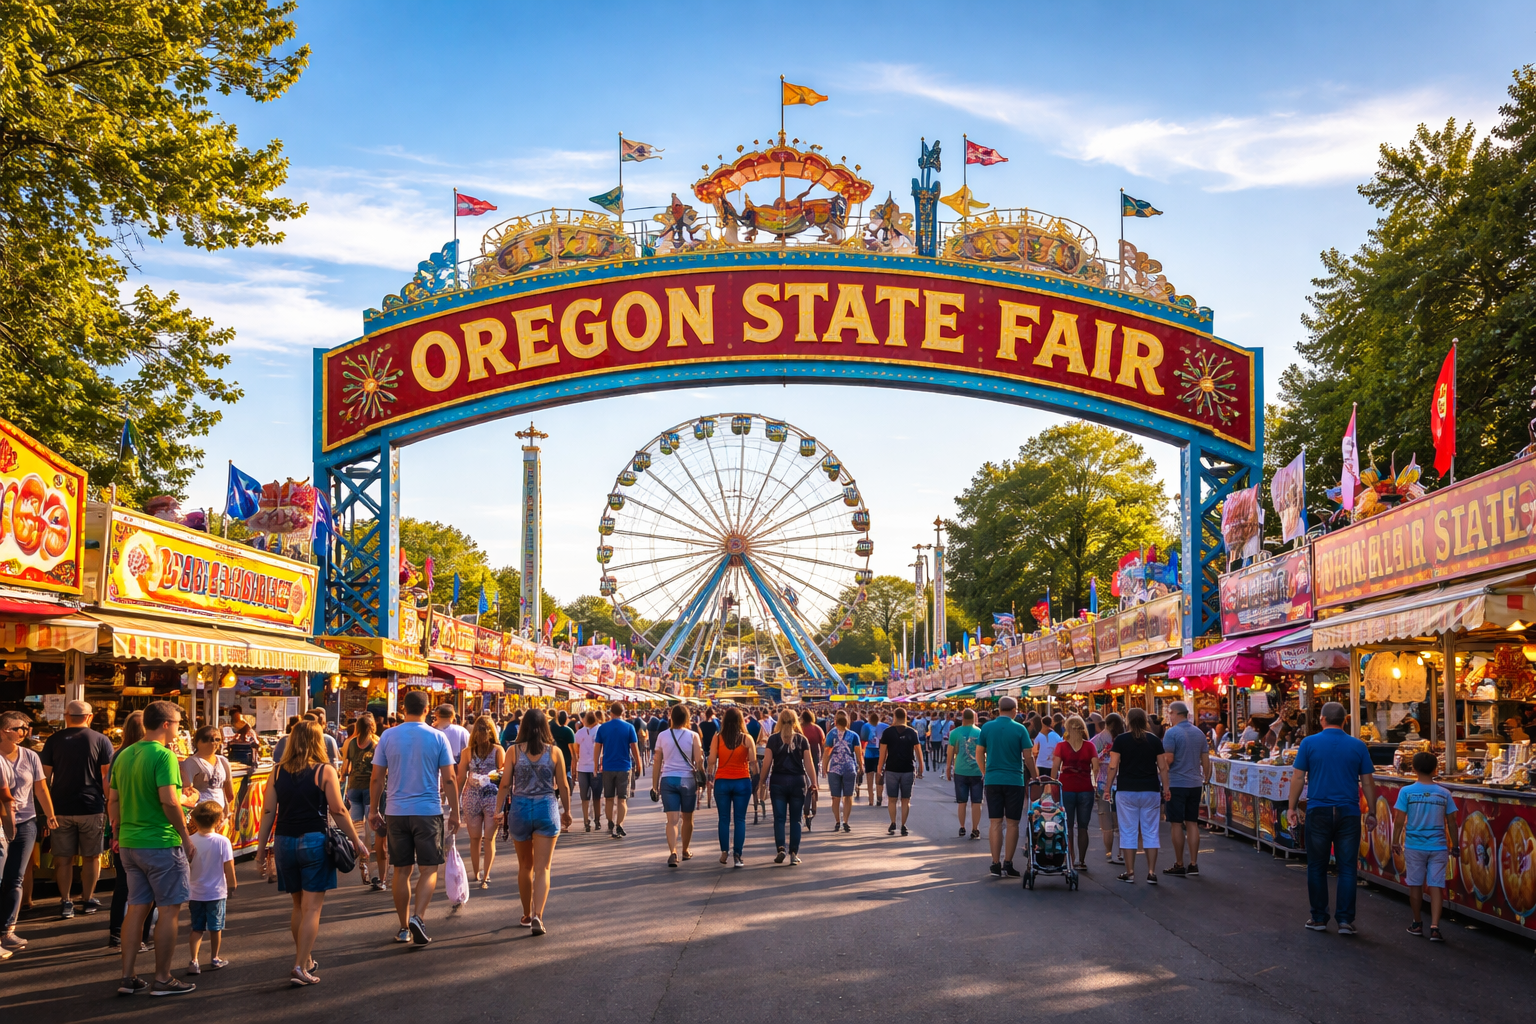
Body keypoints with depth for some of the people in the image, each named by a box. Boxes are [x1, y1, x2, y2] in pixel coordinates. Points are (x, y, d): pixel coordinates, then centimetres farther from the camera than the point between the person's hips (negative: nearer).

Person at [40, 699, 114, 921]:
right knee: (91, 856, 11)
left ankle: (66, 902, 8)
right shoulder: (101, 740, -3)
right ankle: (88, 900, 16)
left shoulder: (54, 740, 3)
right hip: (91, 807, -1)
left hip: (61, 808, 1)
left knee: (63, 858, 8)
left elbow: (45, 776, 4)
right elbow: (107, 777, -5)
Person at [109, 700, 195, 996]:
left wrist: (117, 834, 23)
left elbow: (113, 799, 15)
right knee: (169, 909, 2)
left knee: (137, 907, 13)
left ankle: (127, 978, 15)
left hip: (129, 843, 8)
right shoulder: (163, 755, -15)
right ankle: (162, 979, 6)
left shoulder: (124, 755, 10)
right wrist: (186, 837, -14)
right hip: (161, 843, -8)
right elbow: (169, 800, -22)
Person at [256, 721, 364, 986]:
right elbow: (338, 810, -6)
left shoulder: (278, 772, 4)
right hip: (314, 841, -4)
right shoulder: (325, 771, -6)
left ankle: (305, 960, 28)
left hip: (284, 841, 4)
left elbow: (268, 812, 4)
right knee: (312, 907, 0)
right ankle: (301, 968, -6)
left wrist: (262, 848, 10)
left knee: (298, 905, 18)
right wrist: (356, 840, 4)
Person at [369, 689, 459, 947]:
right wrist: (454, 811, 4)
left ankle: (404, 928, 15)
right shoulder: (437, 737, -4)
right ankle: (418, 917, -16)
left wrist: (374, 810, 12)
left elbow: (376, 778, 2)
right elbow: (448, 779, -4)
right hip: (429, 811, -2)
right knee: (429, 869, 3)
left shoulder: (388, 737, 0)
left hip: (397, 812, 2)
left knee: (401, 871, 9)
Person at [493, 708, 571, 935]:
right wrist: (567, 811, 15)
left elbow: (505, 784, -4)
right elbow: (563, 786, 2)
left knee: (525, 867, 18)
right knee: (542, 869, -1)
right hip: (546, 809, -1)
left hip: (519, 808, 1)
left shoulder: (514, 751, -3)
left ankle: (527, 915, 29)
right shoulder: (554, 752, -3)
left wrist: (498, 810, 6)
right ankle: (538, 915, -17)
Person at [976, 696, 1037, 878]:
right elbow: (1028, 756, -5)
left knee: (995, 823, 5)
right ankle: (1008, 864, 3)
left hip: (992, 780, 2)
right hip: (1014, 780, -2)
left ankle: (996, 864, 4)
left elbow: (979, 754, 7)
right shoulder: (1020, 729, -5)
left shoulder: (987, 728, 2)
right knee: (1012, 823, 5)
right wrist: (1034, 777, 8)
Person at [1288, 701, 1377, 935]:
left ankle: (1319, 918, 12)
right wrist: (1371, 813, 12)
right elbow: (1368, 782, 4)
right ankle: (1345, 919, 1)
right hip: (1349, 813, 1)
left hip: (1318, 812, -1)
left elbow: (1298, 777, 0)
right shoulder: (1358, 746, 3)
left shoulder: (1309, 743, -1)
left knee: (1317, 867, 8)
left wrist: (1293, 808, 7)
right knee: (1347, 868, 4)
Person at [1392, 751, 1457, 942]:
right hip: (1438, 847, 1)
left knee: (1415, 885, 13)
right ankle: (1434, 927, -10)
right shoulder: (1444, 794, -2)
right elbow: (1451, 822, 2)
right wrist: (1454, 845, 13)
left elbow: (1399, 820, -7)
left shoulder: (1406, 792, -7)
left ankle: (1418, 924, 25)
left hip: (1414, 846, 0)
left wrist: (1396, 841, 6)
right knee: (1436, 886, 1)